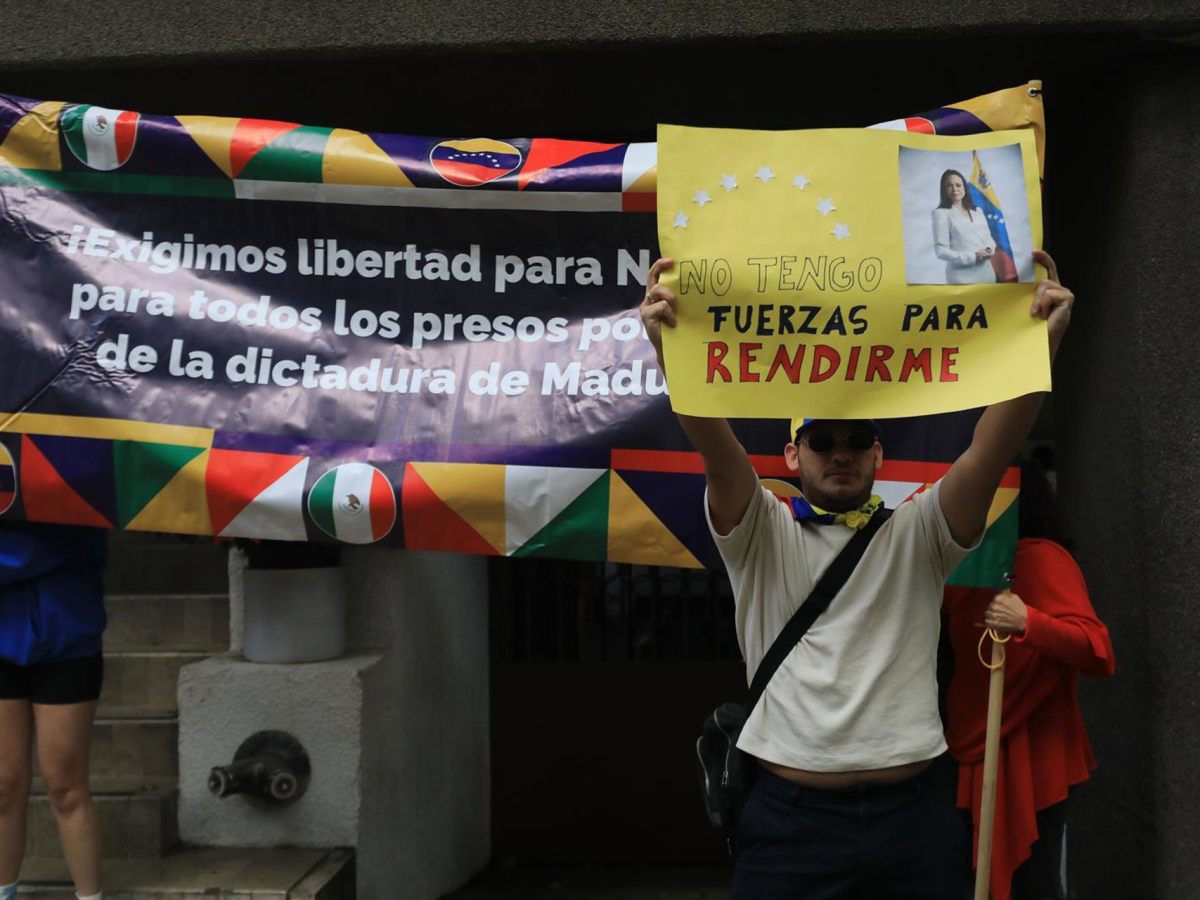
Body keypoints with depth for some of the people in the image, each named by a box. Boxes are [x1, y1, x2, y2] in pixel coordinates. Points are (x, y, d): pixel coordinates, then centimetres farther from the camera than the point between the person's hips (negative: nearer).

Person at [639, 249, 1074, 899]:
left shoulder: (917, 534, 8)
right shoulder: (762, 535, 5)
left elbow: (993, 449, -6)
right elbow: (714, 447, -12)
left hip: (914, 819, 2)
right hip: (791, 818, -1)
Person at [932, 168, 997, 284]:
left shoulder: (977, 211, 17)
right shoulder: (941, 213, -2)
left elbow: (989, 238, 18)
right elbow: (941, 251, -9)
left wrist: (989, 250, -7)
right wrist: (973, 257, -17)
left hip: (986, 273, 6)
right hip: (963, 277, -6)